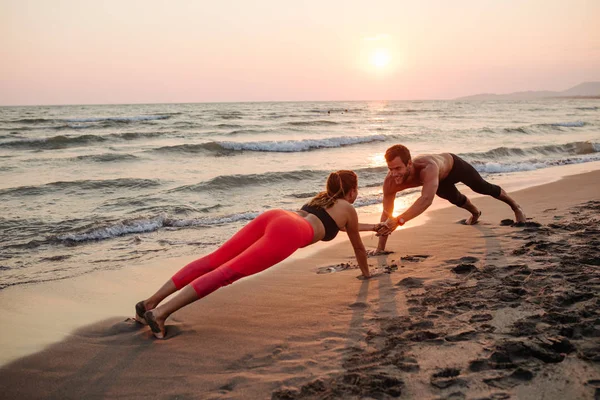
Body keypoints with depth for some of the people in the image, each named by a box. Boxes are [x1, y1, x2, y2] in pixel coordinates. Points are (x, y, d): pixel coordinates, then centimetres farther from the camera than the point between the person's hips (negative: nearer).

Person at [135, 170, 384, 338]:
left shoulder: (323, 198, 42)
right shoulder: (348, 208, 23)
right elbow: (358, 246, 34)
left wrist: (369, 227, 73)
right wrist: (366, 272, 52)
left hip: (272, 216, 7)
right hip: (289, 232, -7)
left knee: (214, 260, -3)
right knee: (228, 271, -18)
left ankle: (151, 302, -12)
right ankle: (160, 312, -29)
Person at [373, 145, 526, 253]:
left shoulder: (428, 168, -55)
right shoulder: (390, 182, -39)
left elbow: (427, 199, -69)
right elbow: (386, 213, -30)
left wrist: (399, 220, -79)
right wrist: (380, 247, -30)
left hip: (454, 165, -4)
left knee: (484, 188, 21)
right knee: (456, 199, 31)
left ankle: (515, 206, 52)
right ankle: (475, 213, 67)